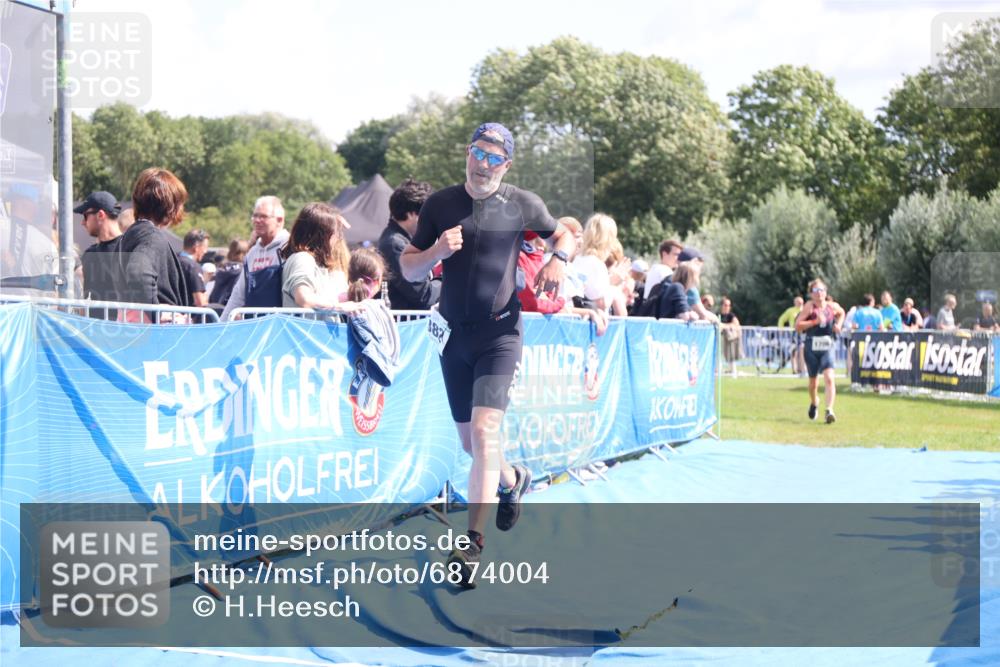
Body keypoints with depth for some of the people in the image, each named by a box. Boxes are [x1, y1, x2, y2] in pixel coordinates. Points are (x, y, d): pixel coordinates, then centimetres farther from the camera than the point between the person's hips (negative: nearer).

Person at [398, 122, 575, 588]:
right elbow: (408, 269, 7)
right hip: (453, 334, 3)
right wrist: (436, 251, -14)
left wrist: (558, 259, -6)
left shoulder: (522, 205, 0)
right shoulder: (440, 204, 4)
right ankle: (512, 479, 45)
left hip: (500, 334, -3)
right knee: (470, 443, 12)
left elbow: (564, 236, 16)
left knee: (484, 432, -18)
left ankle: (472, 544, -16)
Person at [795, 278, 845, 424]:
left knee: (829, 378, -18)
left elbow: (841, 313, 27)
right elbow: (797, 326, -14)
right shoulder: (809, 306, -7)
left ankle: (829, 410, -25)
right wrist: (815, 321, -23)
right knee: (813, 381, 14)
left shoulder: (833, 306, 3)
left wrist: (838, 324, 9)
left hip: (827, 348, 1)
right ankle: (814, 402, 44)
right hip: (812, 348, -1)